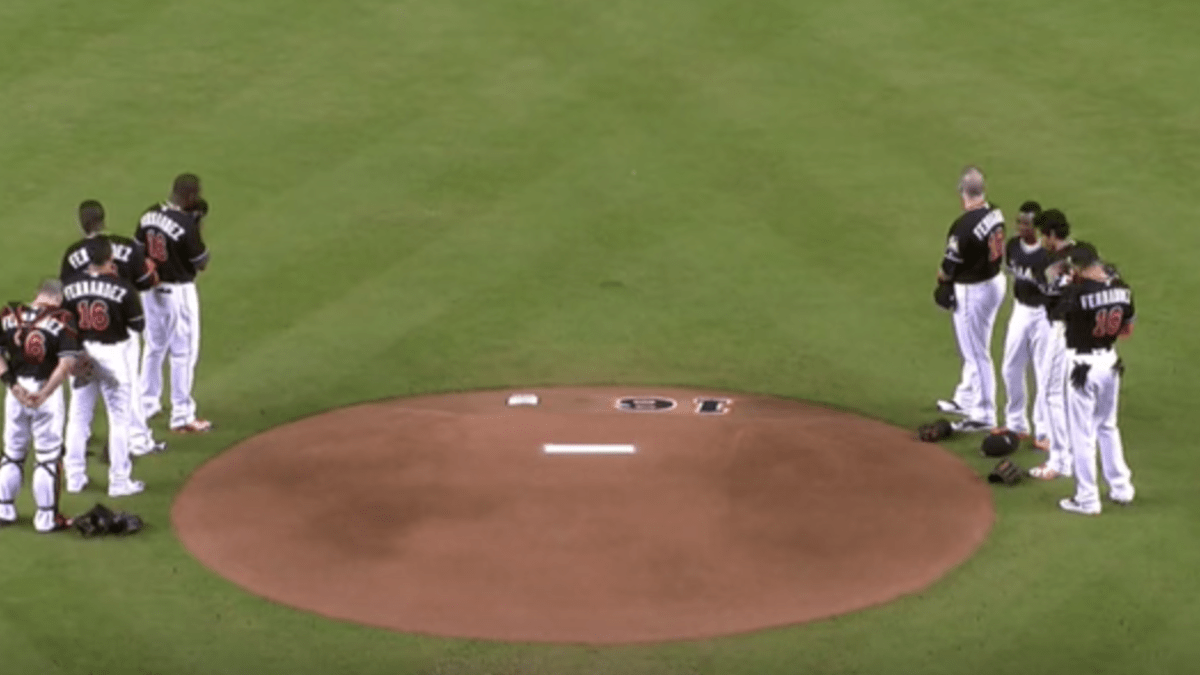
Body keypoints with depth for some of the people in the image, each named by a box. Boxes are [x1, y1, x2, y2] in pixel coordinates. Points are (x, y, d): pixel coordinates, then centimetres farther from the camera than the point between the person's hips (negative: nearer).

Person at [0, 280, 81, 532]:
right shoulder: (61, 320, -8)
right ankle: (47, 517, 10)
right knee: (48, 454, 6)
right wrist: (44, 394, -16)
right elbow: (67, 362, -16)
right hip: (46, 390, -3)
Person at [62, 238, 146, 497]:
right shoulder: (123, 288, -19)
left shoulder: (70, 285, -10)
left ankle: (74, 475, 25)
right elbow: (138, 325, -9)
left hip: (80, 352, 3)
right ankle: (119, 480, 11)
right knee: (120, 417, 7)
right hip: (116, 353, -3)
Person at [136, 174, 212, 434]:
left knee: (154, 346, 22)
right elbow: (202, 264, -12)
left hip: (150, 289, 7)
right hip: (178, 292, -7)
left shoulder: (149, 215, -2)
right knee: (183, 353, 3)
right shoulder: (187, 225, -22)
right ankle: (182, 417, 7)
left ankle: (146, 404, 34)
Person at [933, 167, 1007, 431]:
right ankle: (965, 400, 40)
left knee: (976, 353, 3)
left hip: (971, 291, -9)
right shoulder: (995, 213, -3)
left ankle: (984, 415, 11)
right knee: (975, 349, 24)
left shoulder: (964, 226, -27)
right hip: (995, 282, 9)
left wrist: (941, 278, 5)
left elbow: (949, 268, -20)